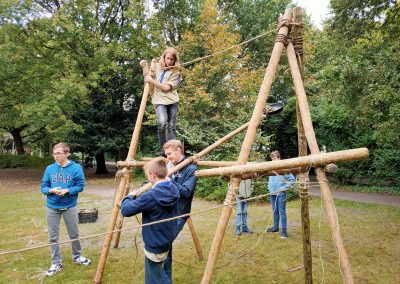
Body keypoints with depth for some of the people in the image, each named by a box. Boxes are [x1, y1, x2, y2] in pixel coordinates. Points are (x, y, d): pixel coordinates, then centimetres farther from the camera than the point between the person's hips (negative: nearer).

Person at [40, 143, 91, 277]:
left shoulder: (76, 168, -9)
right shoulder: (50, 168, -2)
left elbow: (80, 186, -8)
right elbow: (43, 187, 2)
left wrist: (67, 191, -22)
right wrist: (51, 190, -18)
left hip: (69, 207, -2)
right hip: (52, 207, 2)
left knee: (74, 234, 13)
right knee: (53, 237, 9)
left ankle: (77, 256, 35)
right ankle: (56, 263, 25)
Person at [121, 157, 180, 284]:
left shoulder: (151, 196, -28)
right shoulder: (173, 190, -5)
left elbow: (125, 210, -23)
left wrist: (130, 196, -4)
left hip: (154, 245, -7)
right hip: (166, 242, 7)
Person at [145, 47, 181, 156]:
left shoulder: (175, 72, 1)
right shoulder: (157, 67, 9)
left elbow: (166, 88, -12)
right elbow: (147, 76, 29)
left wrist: (152, 81, -13)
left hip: (172, 100, 1)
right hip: (159, 101, 0)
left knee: (171, 127, 2)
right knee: (162, 123, -23)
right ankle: (162, 149, -10)